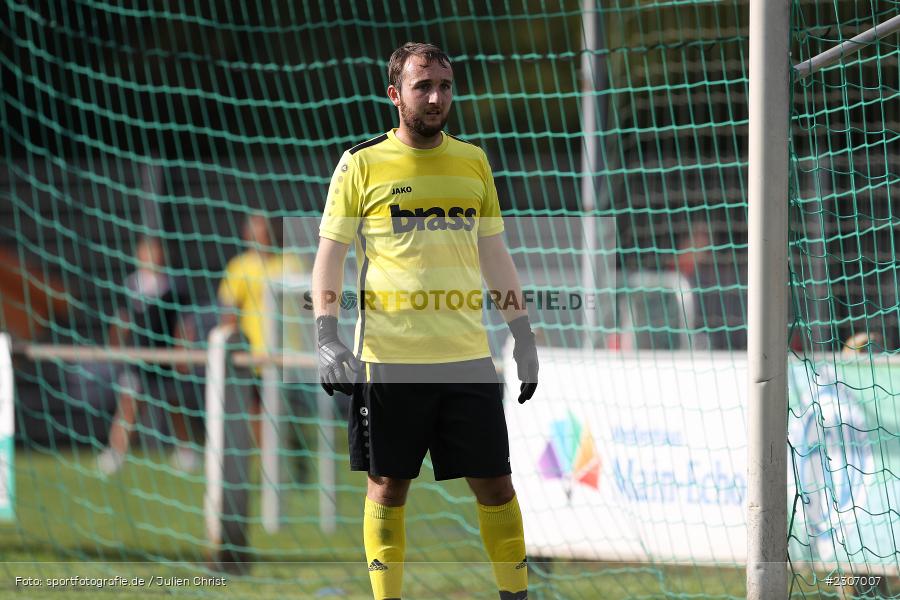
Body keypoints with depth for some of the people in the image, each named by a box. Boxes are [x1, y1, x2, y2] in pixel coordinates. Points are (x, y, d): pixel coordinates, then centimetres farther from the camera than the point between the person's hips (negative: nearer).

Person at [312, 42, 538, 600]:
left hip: (468, 356, 3)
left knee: (495, 483, 3)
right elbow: (330, 254, 2)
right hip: (388, 358, -3)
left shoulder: (473, 161, 11)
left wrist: (523, 333, 16)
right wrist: (328, 338, -9)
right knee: (387, 485, 2)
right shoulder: (362, 164, 1)